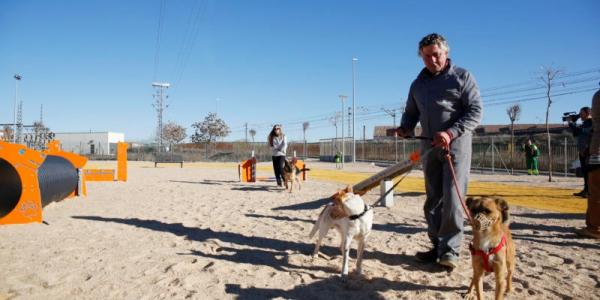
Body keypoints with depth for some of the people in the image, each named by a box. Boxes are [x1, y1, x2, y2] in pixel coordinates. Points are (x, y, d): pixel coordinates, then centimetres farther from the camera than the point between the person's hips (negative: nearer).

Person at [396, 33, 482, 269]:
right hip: (429, 147, 5)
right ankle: (437, 246, 17)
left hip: (456, 145, -5)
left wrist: (451, 133, -22)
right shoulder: (418, 83, 15)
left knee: (452, 199, -10)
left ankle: (450, 250, -1)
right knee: (433, 199, 8)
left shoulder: (462, 77, 0)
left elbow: (475, 112, -8)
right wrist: (405, 128, -2)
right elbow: (411, 112, 21)